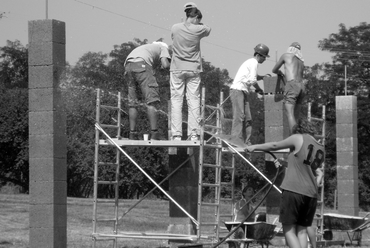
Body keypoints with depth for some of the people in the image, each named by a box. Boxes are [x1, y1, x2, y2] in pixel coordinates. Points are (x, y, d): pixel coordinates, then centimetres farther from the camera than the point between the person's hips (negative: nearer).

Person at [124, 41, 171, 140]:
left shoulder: (146, 47, 41)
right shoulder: (163, 47, 25)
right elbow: (165, 64, 7)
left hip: (128, 65, 6)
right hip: (142, 65, -6)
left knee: (132, 102, 13)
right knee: (152, 100, -4)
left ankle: (132, 133, 11)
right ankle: (154, 132, -10)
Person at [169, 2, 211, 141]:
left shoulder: (175, 28, -3)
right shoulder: (199, 29, -8)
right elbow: (208, 30, 12)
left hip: (177, 69, 1)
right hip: (193, 69, -1)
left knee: (176, 101, 2)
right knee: (194, 101, 3)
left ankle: (176, 134, -4)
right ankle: (194, 134, -2)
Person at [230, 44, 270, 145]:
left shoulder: (251, 62, 21)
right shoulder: (254, 63, -9)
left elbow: (253, 77, 36)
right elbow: (252, 80, -15)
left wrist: (262, 77, 19)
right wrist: (259, 89, 1)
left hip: (243, 92, 10)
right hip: (237, 90, -10)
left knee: (247, 118, 6)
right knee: (239, 116, -17)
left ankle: (246, 142, 4)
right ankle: (236, 140, -23)